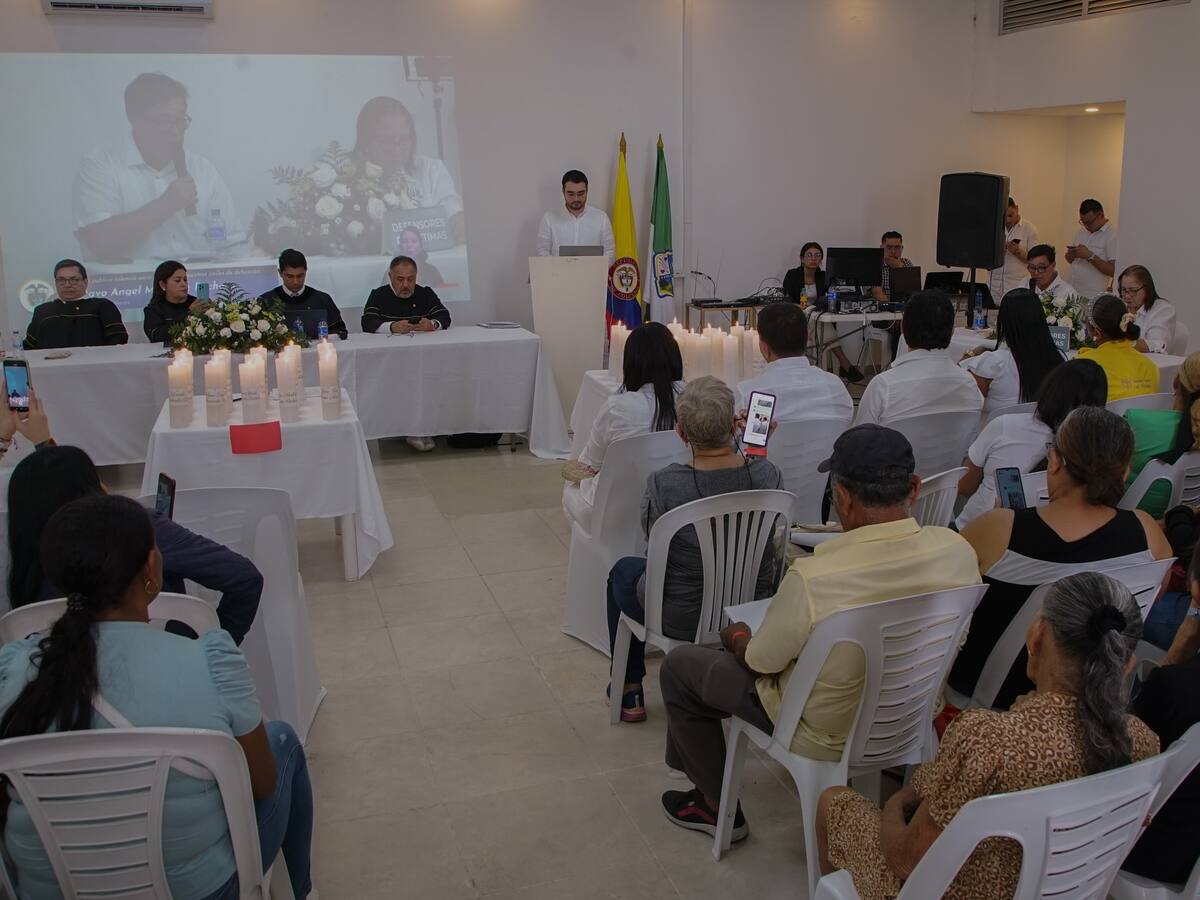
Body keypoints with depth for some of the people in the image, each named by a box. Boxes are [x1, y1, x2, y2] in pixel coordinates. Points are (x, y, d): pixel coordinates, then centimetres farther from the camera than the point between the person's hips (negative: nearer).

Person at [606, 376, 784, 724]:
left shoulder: (663, 484, -27)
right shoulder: (768, 474, -19)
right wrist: (756, 453, 10)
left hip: (682, 618, -3)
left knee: (623, 570, 28)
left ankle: (629, 692, 39)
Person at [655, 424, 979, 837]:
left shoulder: (811, 579, -36)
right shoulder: (958, 551, -21)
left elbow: (760, 661, -17)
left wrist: (737, 638, 7)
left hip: (829, 736, -6)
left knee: (678, 666, 12)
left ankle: (718, 807, 26)